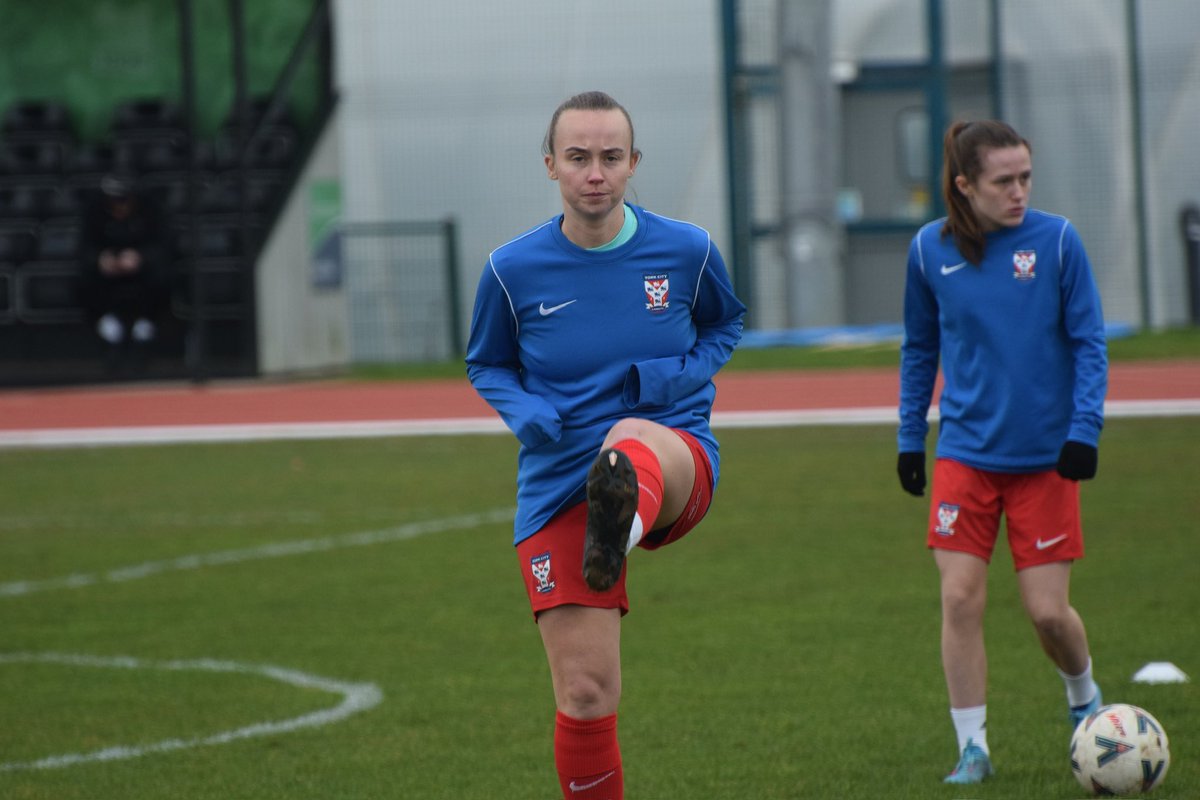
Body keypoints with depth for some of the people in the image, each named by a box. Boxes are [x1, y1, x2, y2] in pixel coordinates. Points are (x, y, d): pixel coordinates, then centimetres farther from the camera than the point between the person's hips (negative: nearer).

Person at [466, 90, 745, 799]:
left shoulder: (688, 251, 0)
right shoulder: (512, 270, 0)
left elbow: (725, 326, 19)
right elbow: (487, 367, 16)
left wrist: (683, 375, -4)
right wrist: (526, 413, -8)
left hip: (678, 460, -1)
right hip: (557, 487, 2)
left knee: (633, 439, -40)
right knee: (585, 696, -4)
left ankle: (622, 520, -76)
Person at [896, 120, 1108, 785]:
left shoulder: (1056, 240, -7)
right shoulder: (930, 249, -1)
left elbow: (1089, 343, -3)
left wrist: (1084, 430, -13)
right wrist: (909, 438, 10)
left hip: (1044, 455, -1)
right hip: (965, 451, 1)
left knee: (1048, 610, 0)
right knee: (960, 600, -7)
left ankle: (1084, 698, 31)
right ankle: (973, 748, 4)